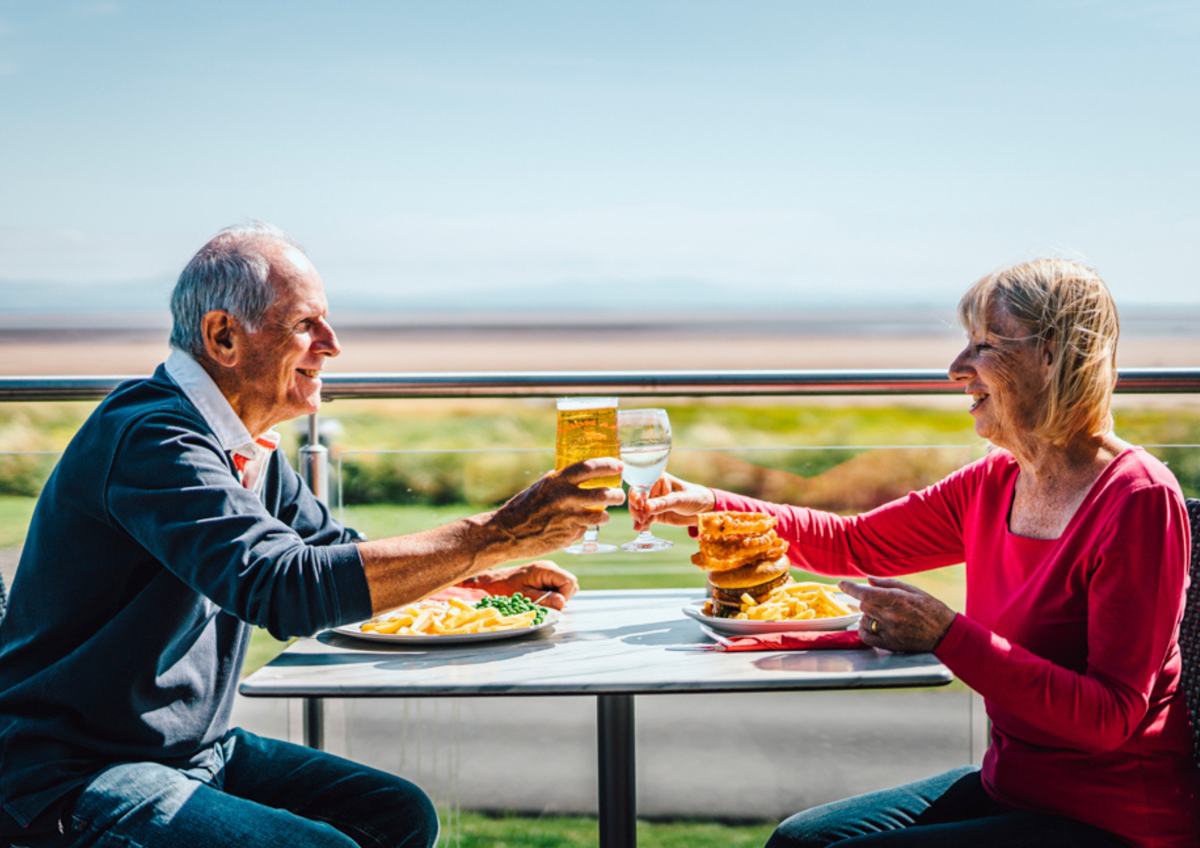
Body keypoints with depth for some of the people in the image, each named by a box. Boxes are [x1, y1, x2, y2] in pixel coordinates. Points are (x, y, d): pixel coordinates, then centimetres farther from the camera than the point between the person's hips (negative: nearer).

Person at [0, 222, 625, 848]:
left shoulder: (246, 446, 8)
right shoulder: (152, 439, -24)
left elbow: (335, 554, 20)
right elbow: (285, 587, -36)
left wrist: (490, 580, 5)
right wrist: (499, 535, -33)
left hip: (197, 750, 9)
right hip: (76, 778, -9)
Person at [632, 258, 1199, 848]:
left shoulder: (1138, 500, -19)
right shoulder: (996, 484, 5)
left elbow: (1111, 716, -23)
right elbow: (854, 544, 14)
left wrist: (945, 635, -29)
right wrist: (710, 506, 5)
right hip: (1008, 788, 8)